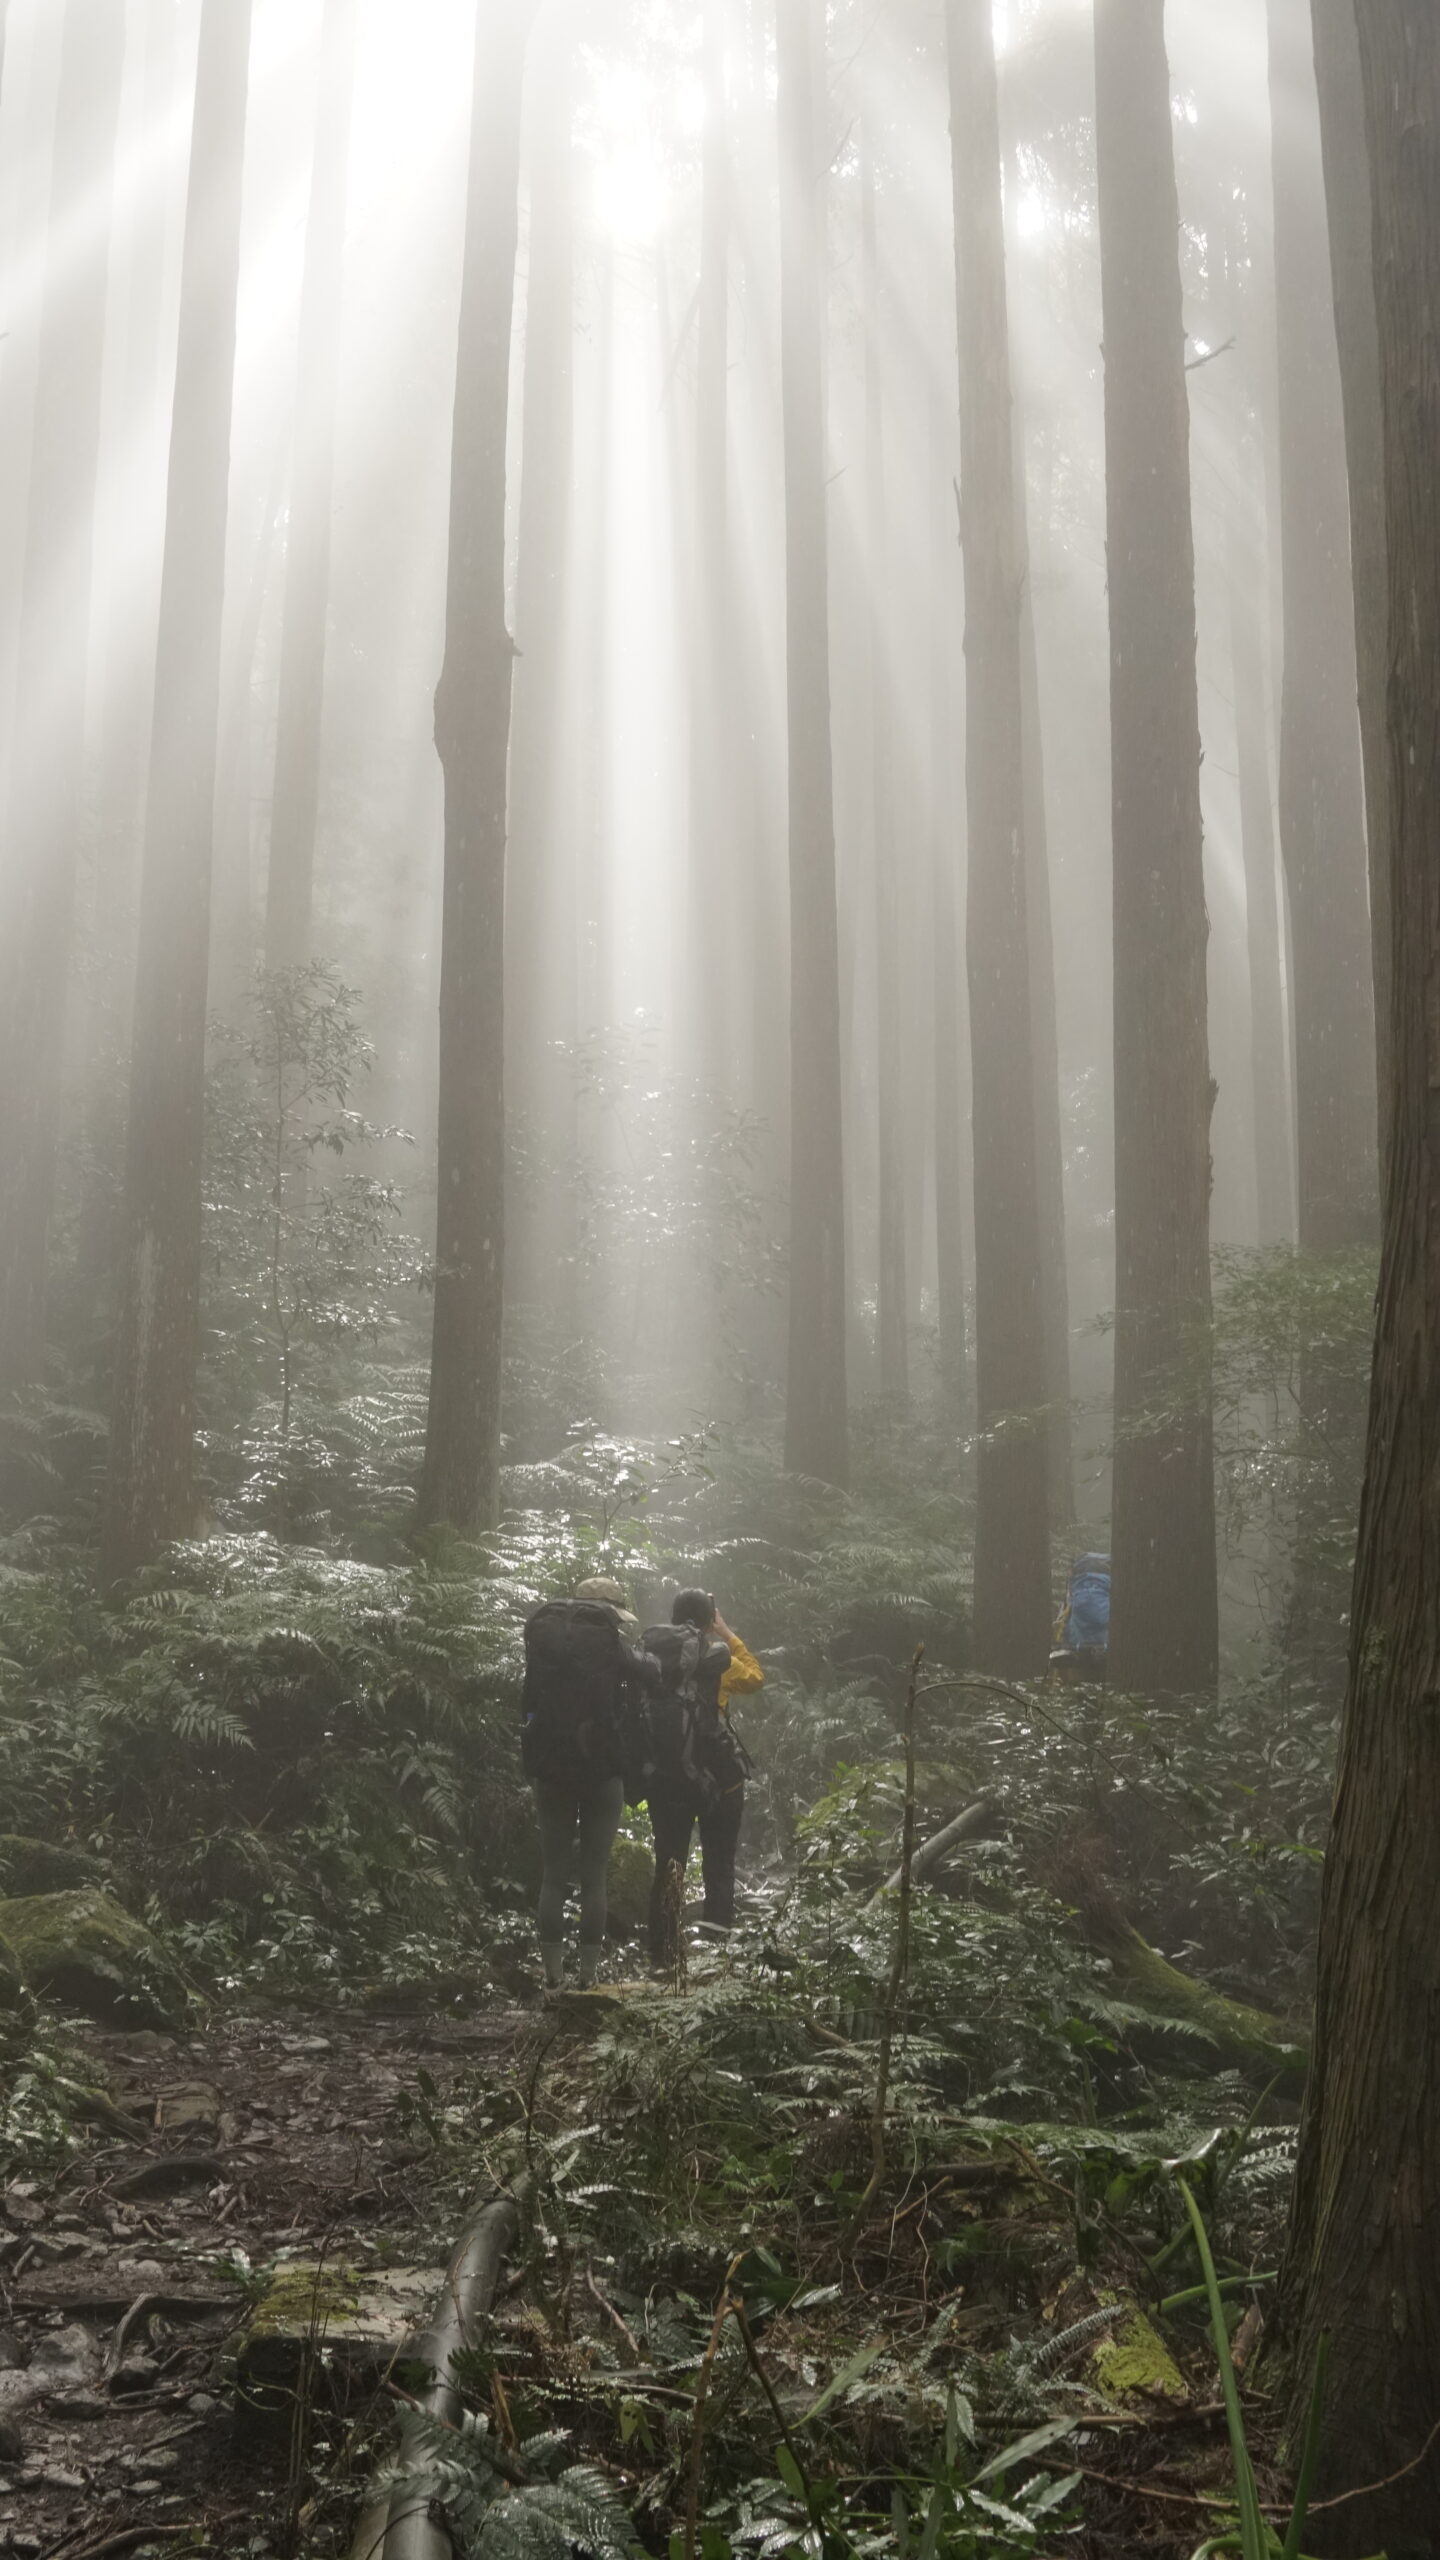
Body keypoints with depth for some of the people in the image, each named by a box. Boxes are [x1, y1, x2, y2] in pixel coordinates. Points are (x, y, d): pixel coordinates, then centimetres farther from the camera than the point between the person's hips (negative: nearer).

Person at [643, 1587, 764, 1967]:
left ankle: (661, 1951, 4)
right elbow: (755, 1677, 8)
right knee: (719, 1861, 8)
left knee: (668, 1861, 8)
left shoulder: (654, 1655, 3)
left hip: (664, 1774, 4)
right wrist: (729, 1636, 12)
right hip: (715, 1774, -3)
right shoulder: (715, 1656, -9)